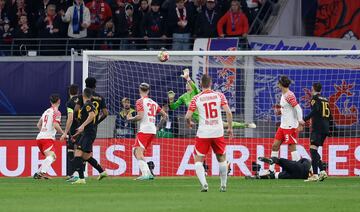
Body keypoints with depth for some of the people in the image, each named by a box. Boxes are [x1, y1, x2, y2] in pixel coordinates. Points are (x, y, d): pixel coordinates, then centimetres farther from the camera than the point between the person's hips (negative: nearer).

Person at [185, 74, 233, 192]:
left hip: (203, 133, -2)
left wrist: (189, 124, 18)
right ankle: (223, 185, 20)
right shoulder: (219, 96, 1)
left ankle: (204, 184, -15)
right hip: (218, 132, 2)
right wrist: (230, 128, 5)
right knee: (221, 158, 19)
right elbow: (228, 112, -7)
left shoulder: (196, 98, -2)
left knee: (198, 160, 5)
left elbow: (187, 116, -4)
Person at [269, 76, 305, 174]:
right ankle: (271, 170, 15)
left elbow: (298, 109, -20)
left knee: (292, 147, -8)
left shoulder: (289, 95, -16)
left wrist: (300, 123, -24)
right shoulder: (283, 95, 13)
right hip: (283, 125, 10)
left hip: (290, 126, -10)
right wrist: (279, 111, 6)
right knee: (275, 146, 10)